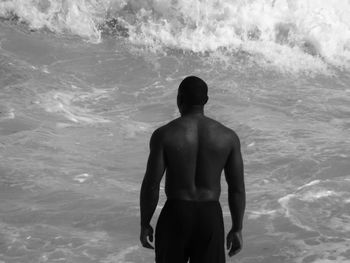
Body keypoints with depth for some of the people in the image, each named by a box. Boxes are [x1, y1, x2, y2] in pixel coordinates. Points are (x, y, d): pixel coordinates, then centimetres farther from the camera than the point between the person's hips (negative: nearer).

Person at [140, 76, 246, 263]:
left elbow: (151, 184, -10)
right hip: (210, 219, 1)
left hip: (175, 217, -1)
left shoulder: (164, 134, -11)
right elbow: (237, 188, -2)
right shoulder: (228, 136, -4)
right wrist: (237, 229, 8)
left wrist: (144, 224, 3)